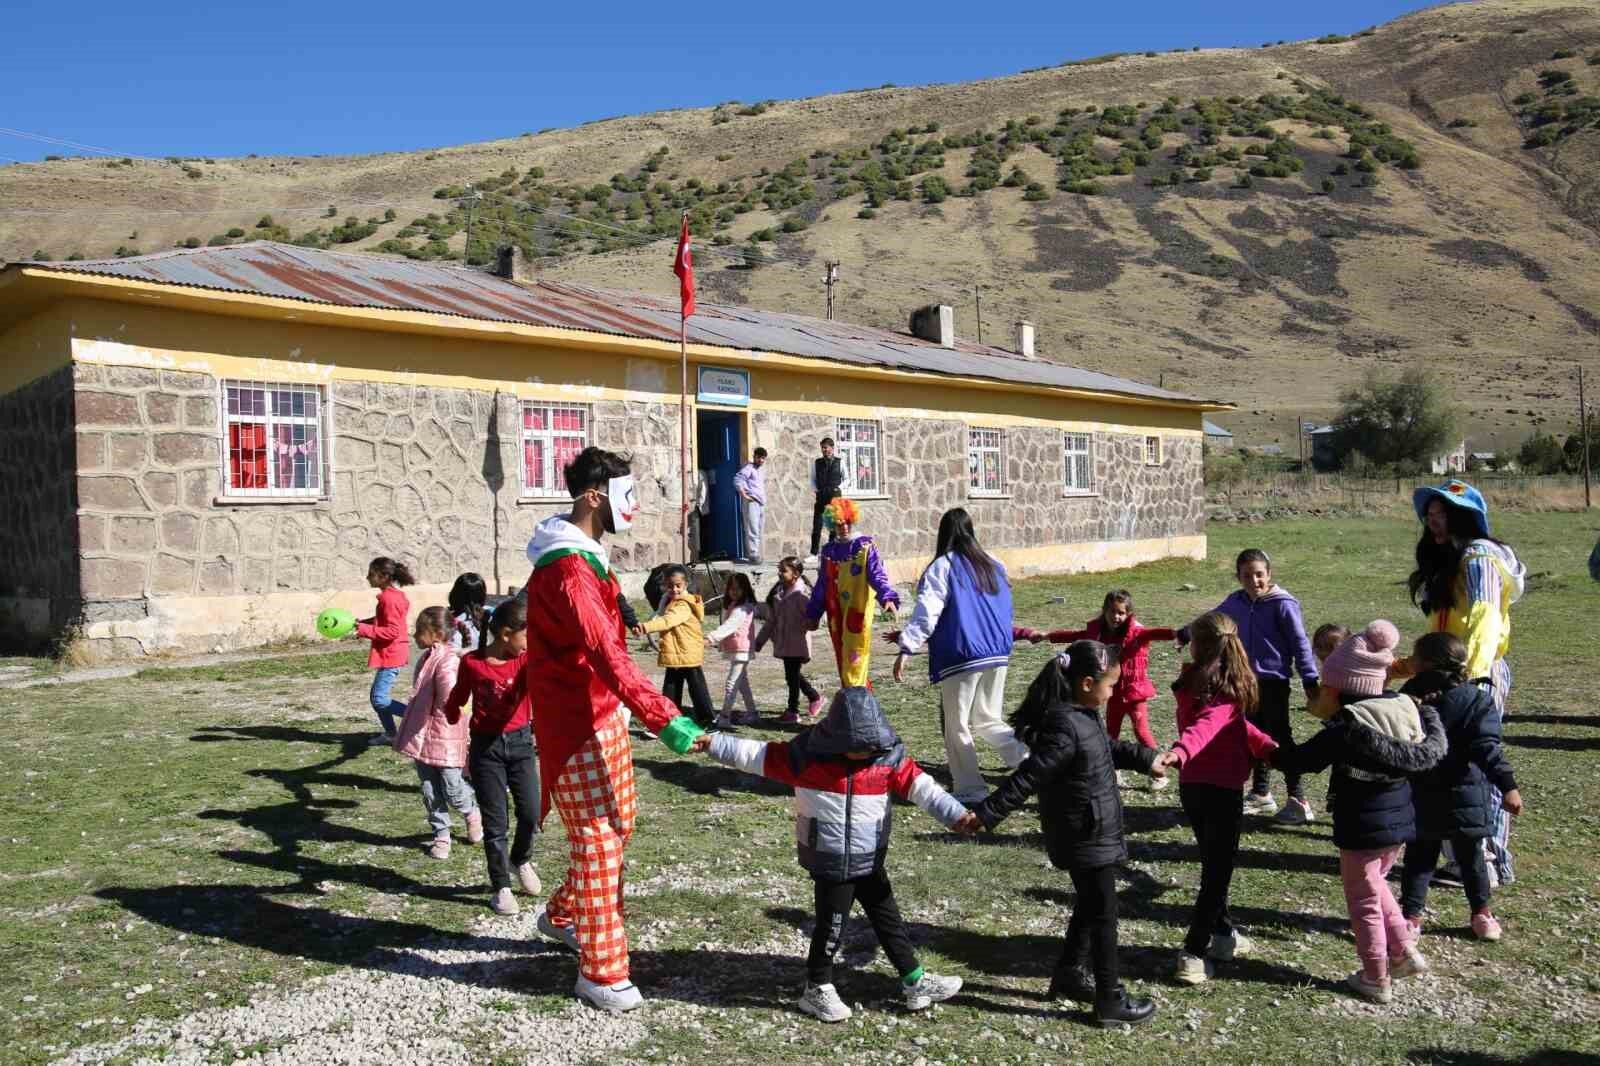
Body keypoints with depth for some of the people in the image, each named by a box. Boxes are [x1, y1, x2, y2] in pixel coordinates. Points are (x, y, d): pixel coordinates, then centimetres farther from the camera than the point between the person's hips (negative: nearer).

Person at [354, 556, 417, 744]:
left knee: (379, 700, -11)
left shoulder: (389, 598, -19)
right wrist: (362, 623, 10)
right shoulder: (391, 595, 12)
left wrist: (365, 630, -23)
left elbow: (392, 631, -24)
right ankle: (390, 734, 25)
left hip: (391, 655, -11)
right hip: (390, 654, 11)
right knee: (378, 697, 16)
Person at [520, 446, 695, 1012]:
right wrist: (660, 714, -40)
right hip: (575, 721, -10)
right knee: (597, 838, -3)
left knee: (618, 821, 20)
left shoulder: (585, 553, 10)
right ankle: (601, 972, 8)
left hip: (603, 711, 10)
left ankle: (562, 914, 40)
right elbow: (604, 651, -35)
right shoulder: (566, 569, -24)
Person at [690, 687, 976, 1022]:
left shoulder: (890, 758, -9)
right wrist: (715, 743, -16)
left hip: (870, 862, 4)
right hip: (829, 864, -3)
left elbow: (921, 786, -13)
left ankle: (915, 981, 28)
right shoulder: (807, 756, -16)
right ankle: (818, 989, 24)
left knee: (889, 921, 15)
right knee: (831, 926, 5)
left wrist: (957, 815, -23)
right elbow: (758, 755, -12)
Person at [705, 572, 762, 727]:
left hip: (741, 650, -11)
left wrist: (711, 637, -40)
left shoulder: (742, 608, -19)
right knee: (742, 683, 17)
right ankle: (751, 713, 26)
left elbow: (728, 626, -31)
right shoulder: (732, 606, 13)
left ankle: (724, 717, -8)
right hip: (733, 650, 11)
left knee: (731, 683, -10)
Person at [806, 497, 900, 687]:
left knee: (855, 658, -9)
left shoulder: (865, 547, -2)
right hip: (836, 616, 5)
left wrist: (887, 597, -31)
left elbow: (877, 575, -13)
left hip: (858, 613, -5)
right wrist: (813, 614, 21)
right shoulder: (829, 551, 12)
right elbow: (822, 585, 18)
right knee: (842, 658, 9)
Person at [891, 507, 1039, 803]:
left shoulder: (942, 567, -7)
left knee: (957, 727, 6)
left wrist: (906, 649, -15)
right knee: (989, 720, 18)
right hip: (997, 655, 6)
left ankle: (969, 788, 7)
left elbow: (926, 612, -15)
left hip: (961, 658, -6)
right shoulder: (993, 565, 11)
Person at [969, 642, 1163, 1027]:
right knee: (1103, 915, 3)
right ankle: (1110, 1001, 16)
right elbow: (1027, 778, -29)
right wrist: (986, 814, -27)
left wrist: (1146, 759, 28)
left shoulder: (1082, 717, 3)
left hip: (1091, 835, 10)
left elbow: (1109, 748, 23)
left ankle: (1069, 975, 38)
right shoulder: (1066, 729, -29)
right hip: (1087, 838, -10)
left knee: (1090, 906, 23)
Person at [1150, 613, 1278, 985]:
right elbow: (1205, 727, -35)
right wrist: (1180, 752, -54)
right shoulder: (1229, 689, -18)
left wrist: (1269, 747, -2)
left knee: (1212, 865, 21)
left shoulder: (1191, 683, 0)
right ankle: (1195, 952, 1)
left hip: (1191, 786, 6)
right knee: (1217, 871, 3)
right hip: (1222, 789, -6)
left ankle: (1222, 933, 34)